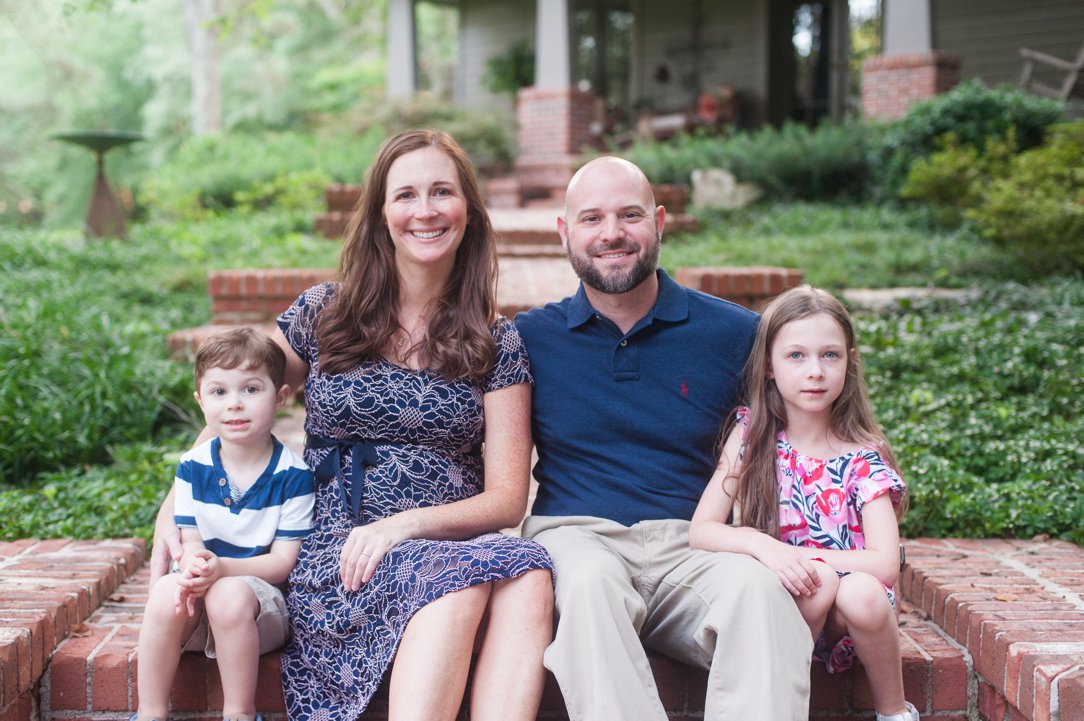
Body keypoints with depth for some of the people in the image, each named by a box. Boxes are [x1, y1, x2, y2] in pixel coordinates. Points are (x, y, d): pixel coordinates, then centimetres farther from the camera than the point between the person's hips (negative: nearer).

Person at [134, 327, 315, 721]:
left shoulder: (293, 475, -7)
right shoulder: (193, 467, 3)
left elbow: (283, 561, -10)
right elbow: (191, 542, 1)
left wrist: (223, 568, -27)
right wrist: (192, 569, -25)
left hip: (263, 595, -3)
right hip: (199, 594, 3)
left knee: (229, 595, -35)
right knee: (165, 590, -29)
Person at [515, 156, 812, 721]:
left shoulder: (735, 333, 9)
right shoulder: (529, 337, 10)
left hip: (691, 548, 1)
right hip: (573, 536, 0)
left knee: (757, 587, -32)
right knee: (592, 579, -36)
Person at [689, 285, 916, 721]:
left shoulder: (863, 459, -5)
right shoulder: (751, 436, -2)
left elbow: (885, 565, -16)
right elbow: (700, 531, -9)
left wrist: (796, 555, -22)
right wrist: (761, 544, -27)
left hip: (847, 622, 1)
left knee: (863, 593, -31)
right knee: (820, 577, -30)